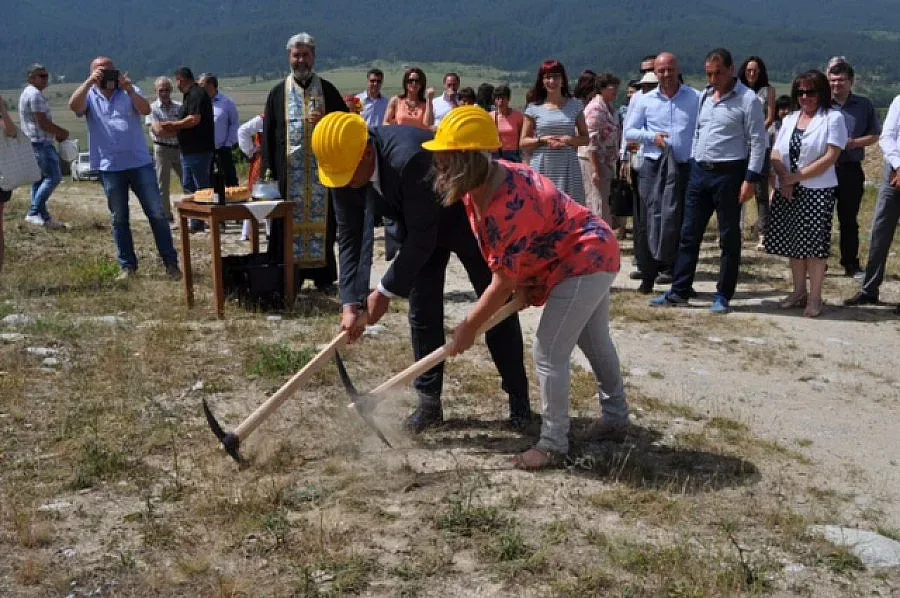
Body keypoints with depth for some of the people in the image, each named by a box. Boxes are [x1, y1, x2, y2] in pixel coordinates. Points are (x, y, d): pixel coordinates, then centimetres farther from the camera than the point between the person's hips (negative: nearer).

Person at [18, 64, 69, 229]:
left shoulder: (28, 93, 19)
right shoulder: (35, 94, -15)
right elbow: (43, 123, -21)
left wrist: (57, 133, 12)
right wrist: (62, 132, -7)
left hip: (34, 142, 11)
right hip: (40, 143, -11)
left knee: (39, 179, 10)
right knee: (53, 177, -12)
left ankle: (43, 217, 13)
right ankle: (34, 213, -13)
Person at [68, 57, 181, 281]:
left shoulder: (129, 91, 5)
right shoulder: (89, 96, 4)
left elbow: (145, 109, -12)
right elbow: (73, 106, -17)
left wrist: (129, 89, -26)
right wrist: (89, 82, -23)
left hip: (140, 163, 0)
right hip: (110, 167, 0)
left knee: (157, 214, -1)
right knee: (119, 219, 8)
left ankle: (171, 263, 5)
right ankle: (128, 265, 17)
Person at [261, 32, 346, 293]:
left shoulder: (328, 90, 8)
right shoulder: (278, 93, 8)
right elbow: (268, 134, 6)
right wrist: (268, 168, -2)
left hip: (322, 167, 0)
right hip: (289, 170, 0)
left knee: (322, 219, 2)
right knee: (290, 221, 0)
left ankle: (323, 276, 10)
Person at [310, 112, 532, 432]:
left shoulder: (409, 159, -42)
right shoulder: (344, 167, -21)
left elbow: (422, 238, -36)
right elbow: (349, 238, -14)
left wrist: (386, 291, -30)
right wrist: (350, 303, -21)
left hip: (469, 220, -5)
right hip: (416, 227, 6)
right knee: (422, 312, 3)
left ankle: (519, 399, 17)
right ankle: (429, 402, 15)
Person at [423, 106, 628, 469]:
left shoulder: (507, 206, -35)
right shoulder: (480, 183, -6)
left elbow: (502, 284, -27)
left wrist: (468, 327, -16)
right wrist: (522, 286, 1)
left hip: (585, 261, -11)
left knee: (549, 353, -10)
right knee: (596, 343, 24)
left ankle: (553, 443, 4)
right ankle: (616, 420, 42)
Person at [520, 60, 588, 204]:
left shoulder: (574, 106, 10)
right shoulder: (534, 108, 6)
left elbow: (585, 138, 12)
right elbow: (522, 142, 7)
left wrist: (570, 140, -8)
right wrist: (543, 140, -10)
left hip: (568, 167, 1)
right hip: (543, 167, -1)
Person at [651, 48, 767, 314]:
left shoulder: (747, 100, -9)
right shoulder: (704, 97, 11)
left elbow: (758, 141, -11)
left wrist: (750, 179, -16)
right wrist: (692, 166, 14)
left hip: (728, 173, -6)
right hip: (699, 172, 7)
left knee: (729, 237, 3)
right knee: (689, 234, 8)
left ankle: (723, 296, 10)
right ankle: (679, 291, 15)